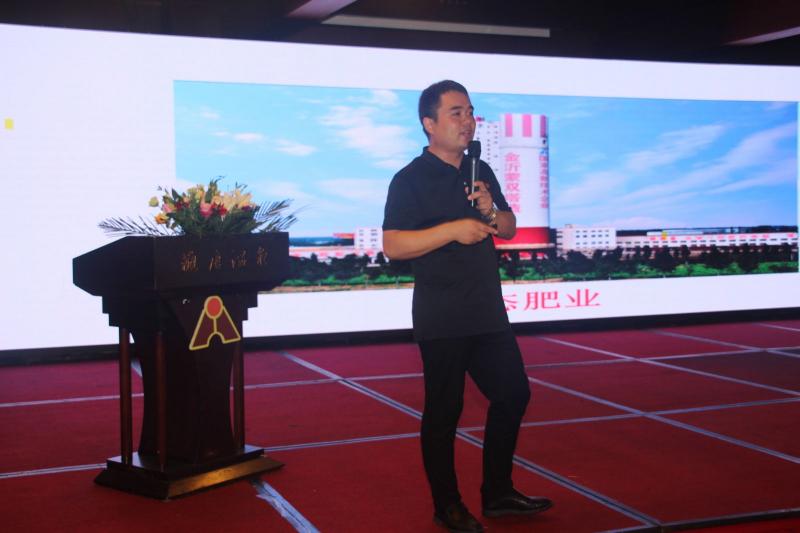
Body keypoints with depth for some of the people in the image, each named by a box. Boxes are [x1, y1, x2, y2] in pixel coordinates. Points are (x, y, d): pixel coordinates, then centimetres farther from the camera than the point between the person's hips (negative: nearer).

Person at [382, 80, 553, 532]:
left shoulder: (481, 172, 11)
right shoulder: (411, 180, -10)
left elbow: (509, 229, 16)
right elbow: (393, 245, -18)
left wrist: (491, 211, -5)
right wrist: (453, 229, -23)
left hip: (488, 312, 7)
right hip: (441, 320, -7)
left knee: (513, 394, 12)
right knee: (444, 411, 2)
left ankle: (498, 493, 27)